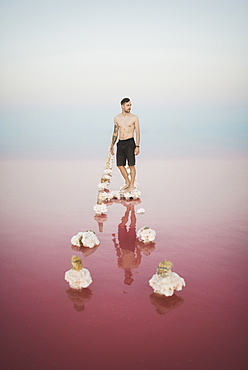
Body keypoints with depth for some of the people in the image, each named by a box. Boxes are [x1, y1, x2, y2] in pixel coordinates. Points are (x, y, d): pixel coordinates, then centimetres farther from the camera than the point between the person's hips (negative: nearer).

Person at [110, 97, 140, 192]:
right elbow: (115, 133, 15)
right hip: (120, 143, 4)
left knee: (131, 165, -1)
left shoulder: (134, 118, -1)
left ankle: (132, 185, 11)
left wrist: (137, 146, -10)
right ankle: (127, 182, 24)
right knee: (120, 165, 5)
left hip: (130, 143, -4)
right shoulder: (117, 118, 9)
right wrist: (111, 146, 14)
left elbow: (138, 132, -2)